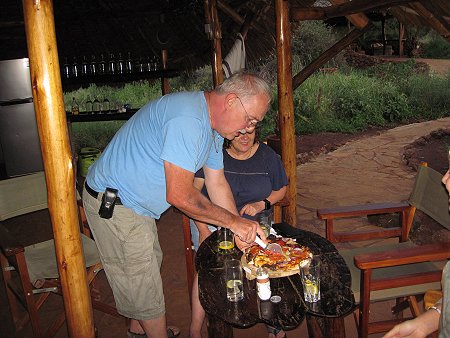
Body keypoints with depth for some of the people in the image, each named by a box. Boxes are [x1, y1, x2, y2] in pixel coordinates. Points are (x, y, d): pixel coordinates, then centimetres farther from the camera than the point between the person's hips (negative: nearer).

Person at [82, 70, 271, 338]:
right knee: (144, 284, 3)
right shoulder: (187, 119, -31)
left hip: (135, 203, 10)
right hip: (112, 205, -10)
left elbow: (217, 183, 5)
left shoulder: (214, 124, 3)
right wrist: (233, 221, -21)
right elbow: (180, 195, -32)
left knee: (150, 264, 24)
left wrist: (241, 232, -1)